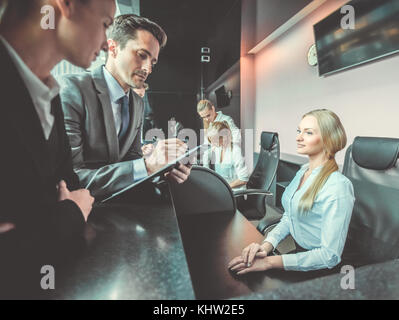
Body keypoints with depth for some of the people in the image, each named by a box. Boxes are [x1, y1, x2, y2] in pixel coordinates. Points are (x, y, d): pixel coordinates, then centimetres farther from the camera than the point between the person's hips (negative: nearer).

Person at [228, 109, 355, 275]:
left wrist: (270, 262, -26)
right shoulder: (303, 171, 4)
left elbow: (331, 256, -22)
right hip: (297, 252, 7)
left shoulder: (338, 187, -22)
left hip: (318, 270, -6)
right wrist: (266, 245, -10)